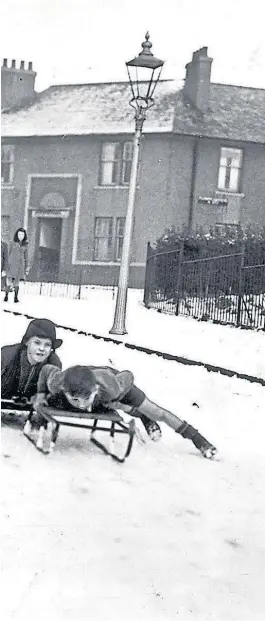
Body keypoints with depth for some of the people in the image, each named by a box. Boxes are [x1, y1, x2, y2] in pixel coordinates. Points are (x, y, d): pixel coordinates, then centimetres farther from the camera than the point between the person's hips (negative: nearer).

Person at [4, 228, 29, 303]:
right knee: (9, 281, -7)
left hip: (20, 265, 2)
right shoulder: (12, 243, 2)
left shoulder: (25, 245, 8)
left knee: (17, 282, 4)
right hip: (11, 264, -2)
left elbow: (25, 257, 11)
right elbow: (8, 254, 3)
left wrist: (26, 268, 7)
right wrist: (6, 265, -3)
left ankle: (16, 297, 11)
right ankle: (6, 295, 6)